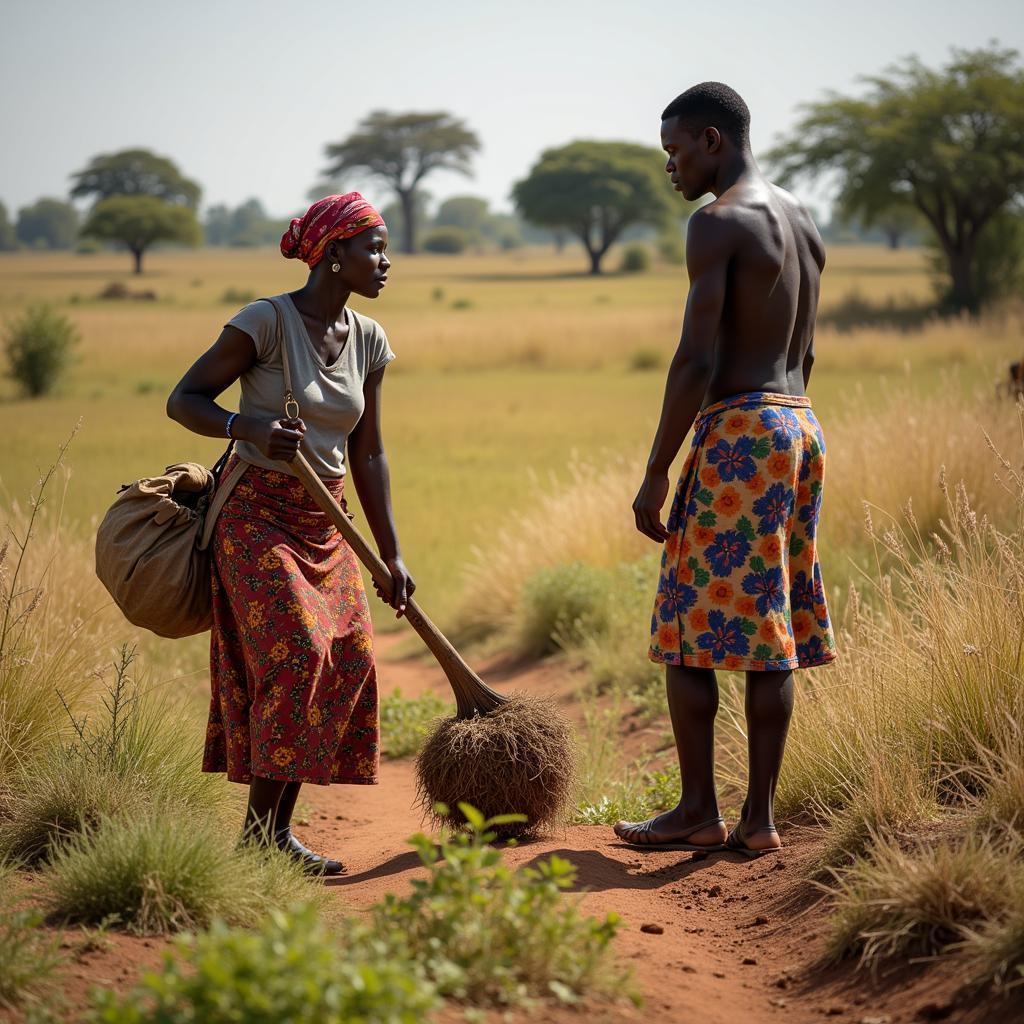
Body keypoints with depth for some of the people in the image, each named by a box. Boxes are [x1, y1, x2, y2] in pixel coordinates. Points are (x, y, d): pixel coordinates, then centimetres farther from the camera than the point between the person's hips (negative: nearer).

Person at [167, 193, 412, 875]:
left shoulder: (369, 340, 6)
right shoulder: (267, 321, -13)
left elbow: (367, 455, 11)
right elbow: (184, 400, -11)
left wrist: (392, 556, 9)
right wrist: (249, 427, -30)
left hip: (325, 526, 7)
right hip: (258, 515, -7)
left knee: (350, 659, -2)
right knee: (294, 654, -17)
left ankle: (279, 826, 5)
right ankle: (262, 831, -9)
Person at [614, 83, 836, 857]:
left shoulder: (718, 222, -11)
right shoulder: (804, 225, 17)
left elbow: (698, 359, -16)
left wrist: (655, 476, -13)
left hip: (738, 431, -9)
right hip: (801, 425, 9)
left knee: (688, 628, 0)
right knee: (770, 633, 8)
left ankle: (699, 811, 4)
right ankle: (760, 818, 10)